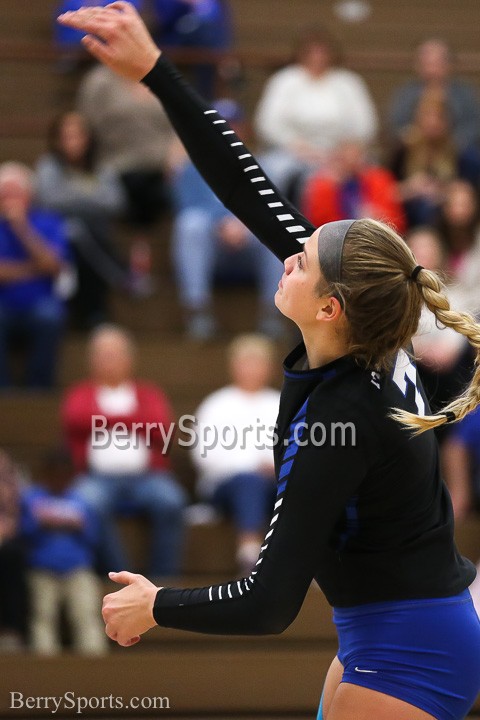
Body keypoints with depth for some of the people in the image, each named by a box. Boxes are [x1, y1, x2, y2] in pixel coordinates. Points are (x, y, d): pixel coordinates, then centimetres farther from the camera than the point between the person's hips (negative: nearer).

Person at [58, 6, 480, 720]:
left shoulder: (338, 422, -28)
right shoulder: (370, 341, -7)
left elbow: (269, 605, -26)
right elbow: (252, 193, -4)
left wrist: (156, 606, -10)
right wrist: (153, 69, -5)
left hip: (409, 659, -9)